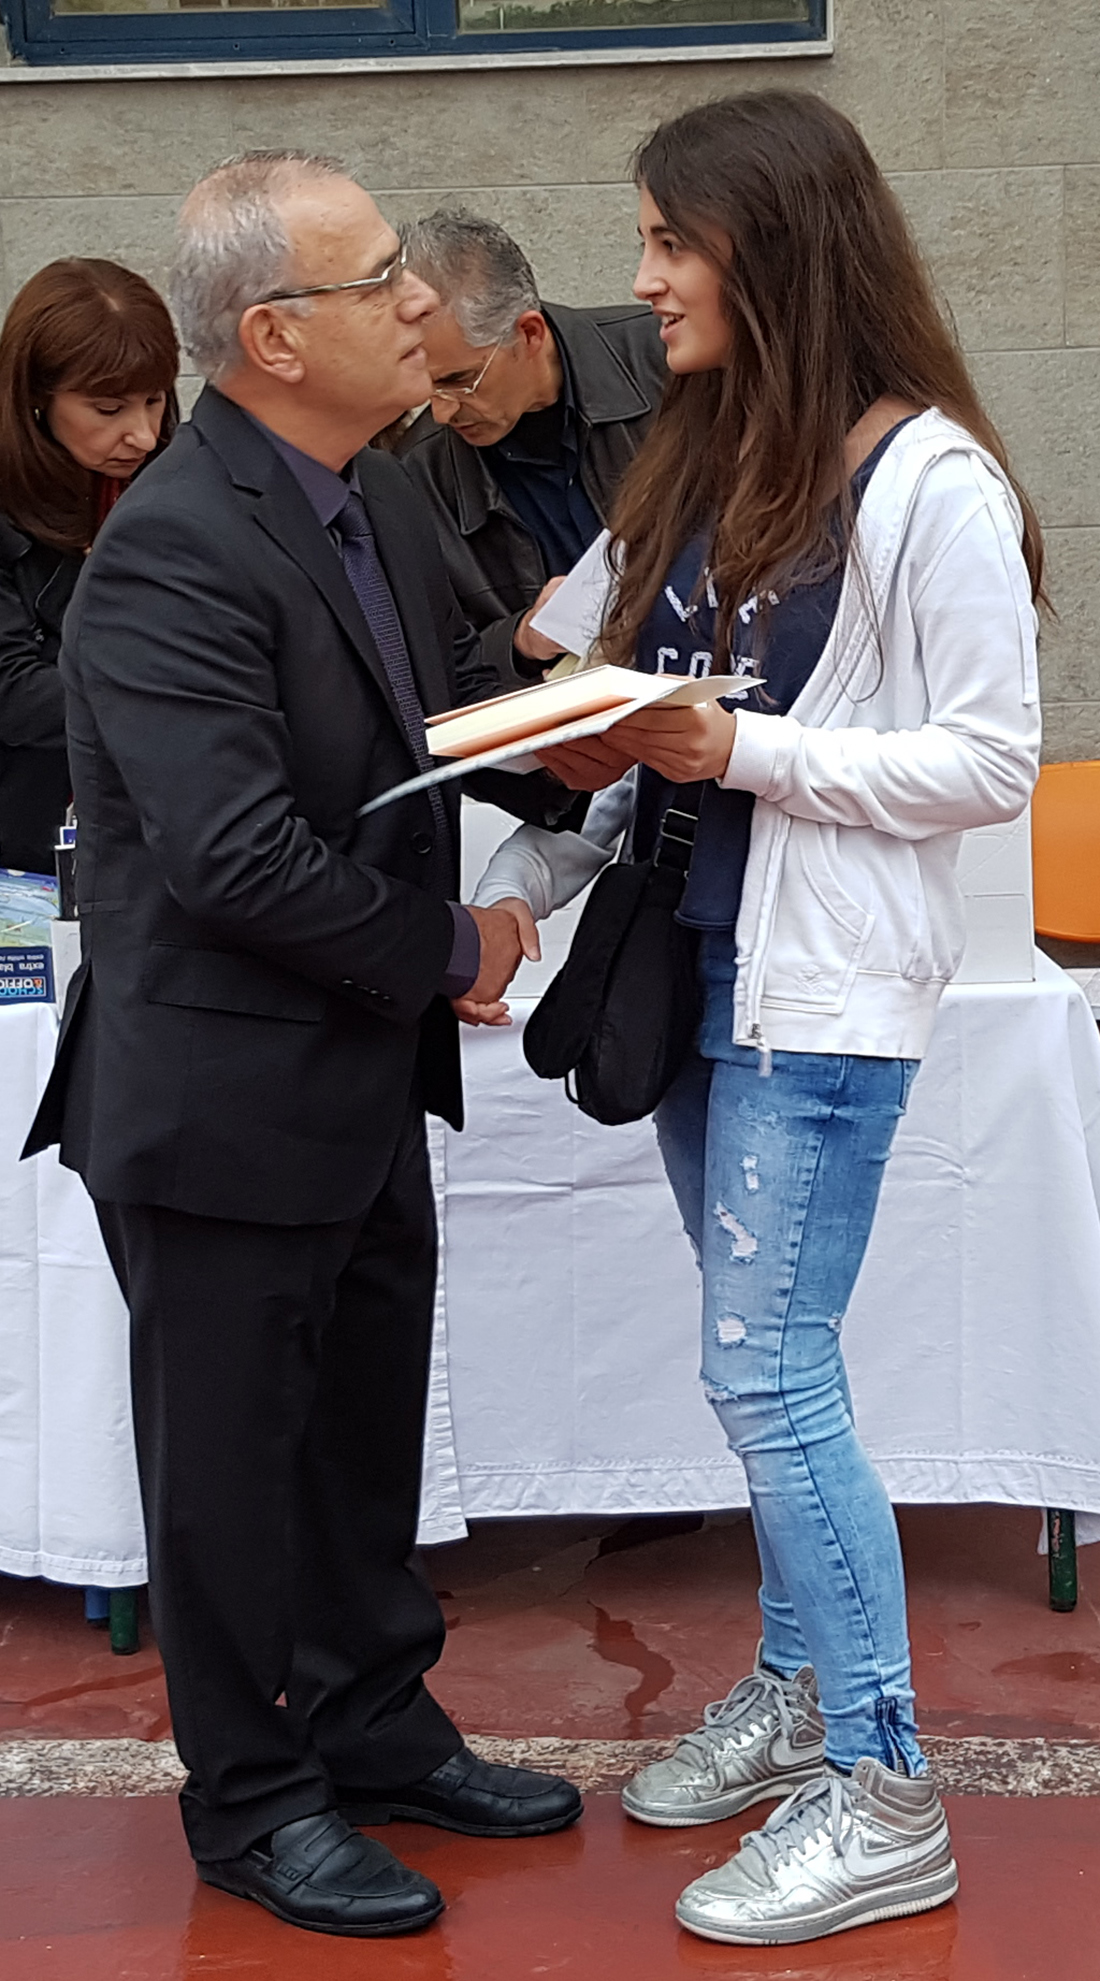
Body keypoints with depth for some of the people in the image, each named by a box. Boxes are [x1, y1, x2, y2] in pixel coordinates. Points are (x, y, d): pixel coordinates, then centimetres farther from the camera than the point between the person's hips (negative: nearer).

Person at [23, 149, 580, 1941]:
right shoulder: (175, 552, -23)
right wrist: (448, 950, -15)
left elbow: (435, 725, 19)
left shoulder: (381, 500, 6)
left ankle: (373, 1722, 40)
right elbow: (238, 858, -28)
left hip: (369, 1084, 9)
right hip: (225, 1101, -9)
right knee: (234, 1457, 8)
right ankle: (251, 1796, 25)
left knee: (370, 1425, 21)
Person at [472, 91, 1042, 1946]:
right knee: (765, 1359, 16)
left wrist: (741, 752, -19)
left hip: (825, 983, -8)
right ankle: (799, 1692, 31)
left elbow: (995, 761, -14)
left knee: (764, 1371, -7)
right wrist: (515, 883, 6)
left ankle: (883, 1801, 4)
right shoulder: (707, 456, 11)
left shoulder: (928, 483, -14)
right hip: (696, 955, 8)